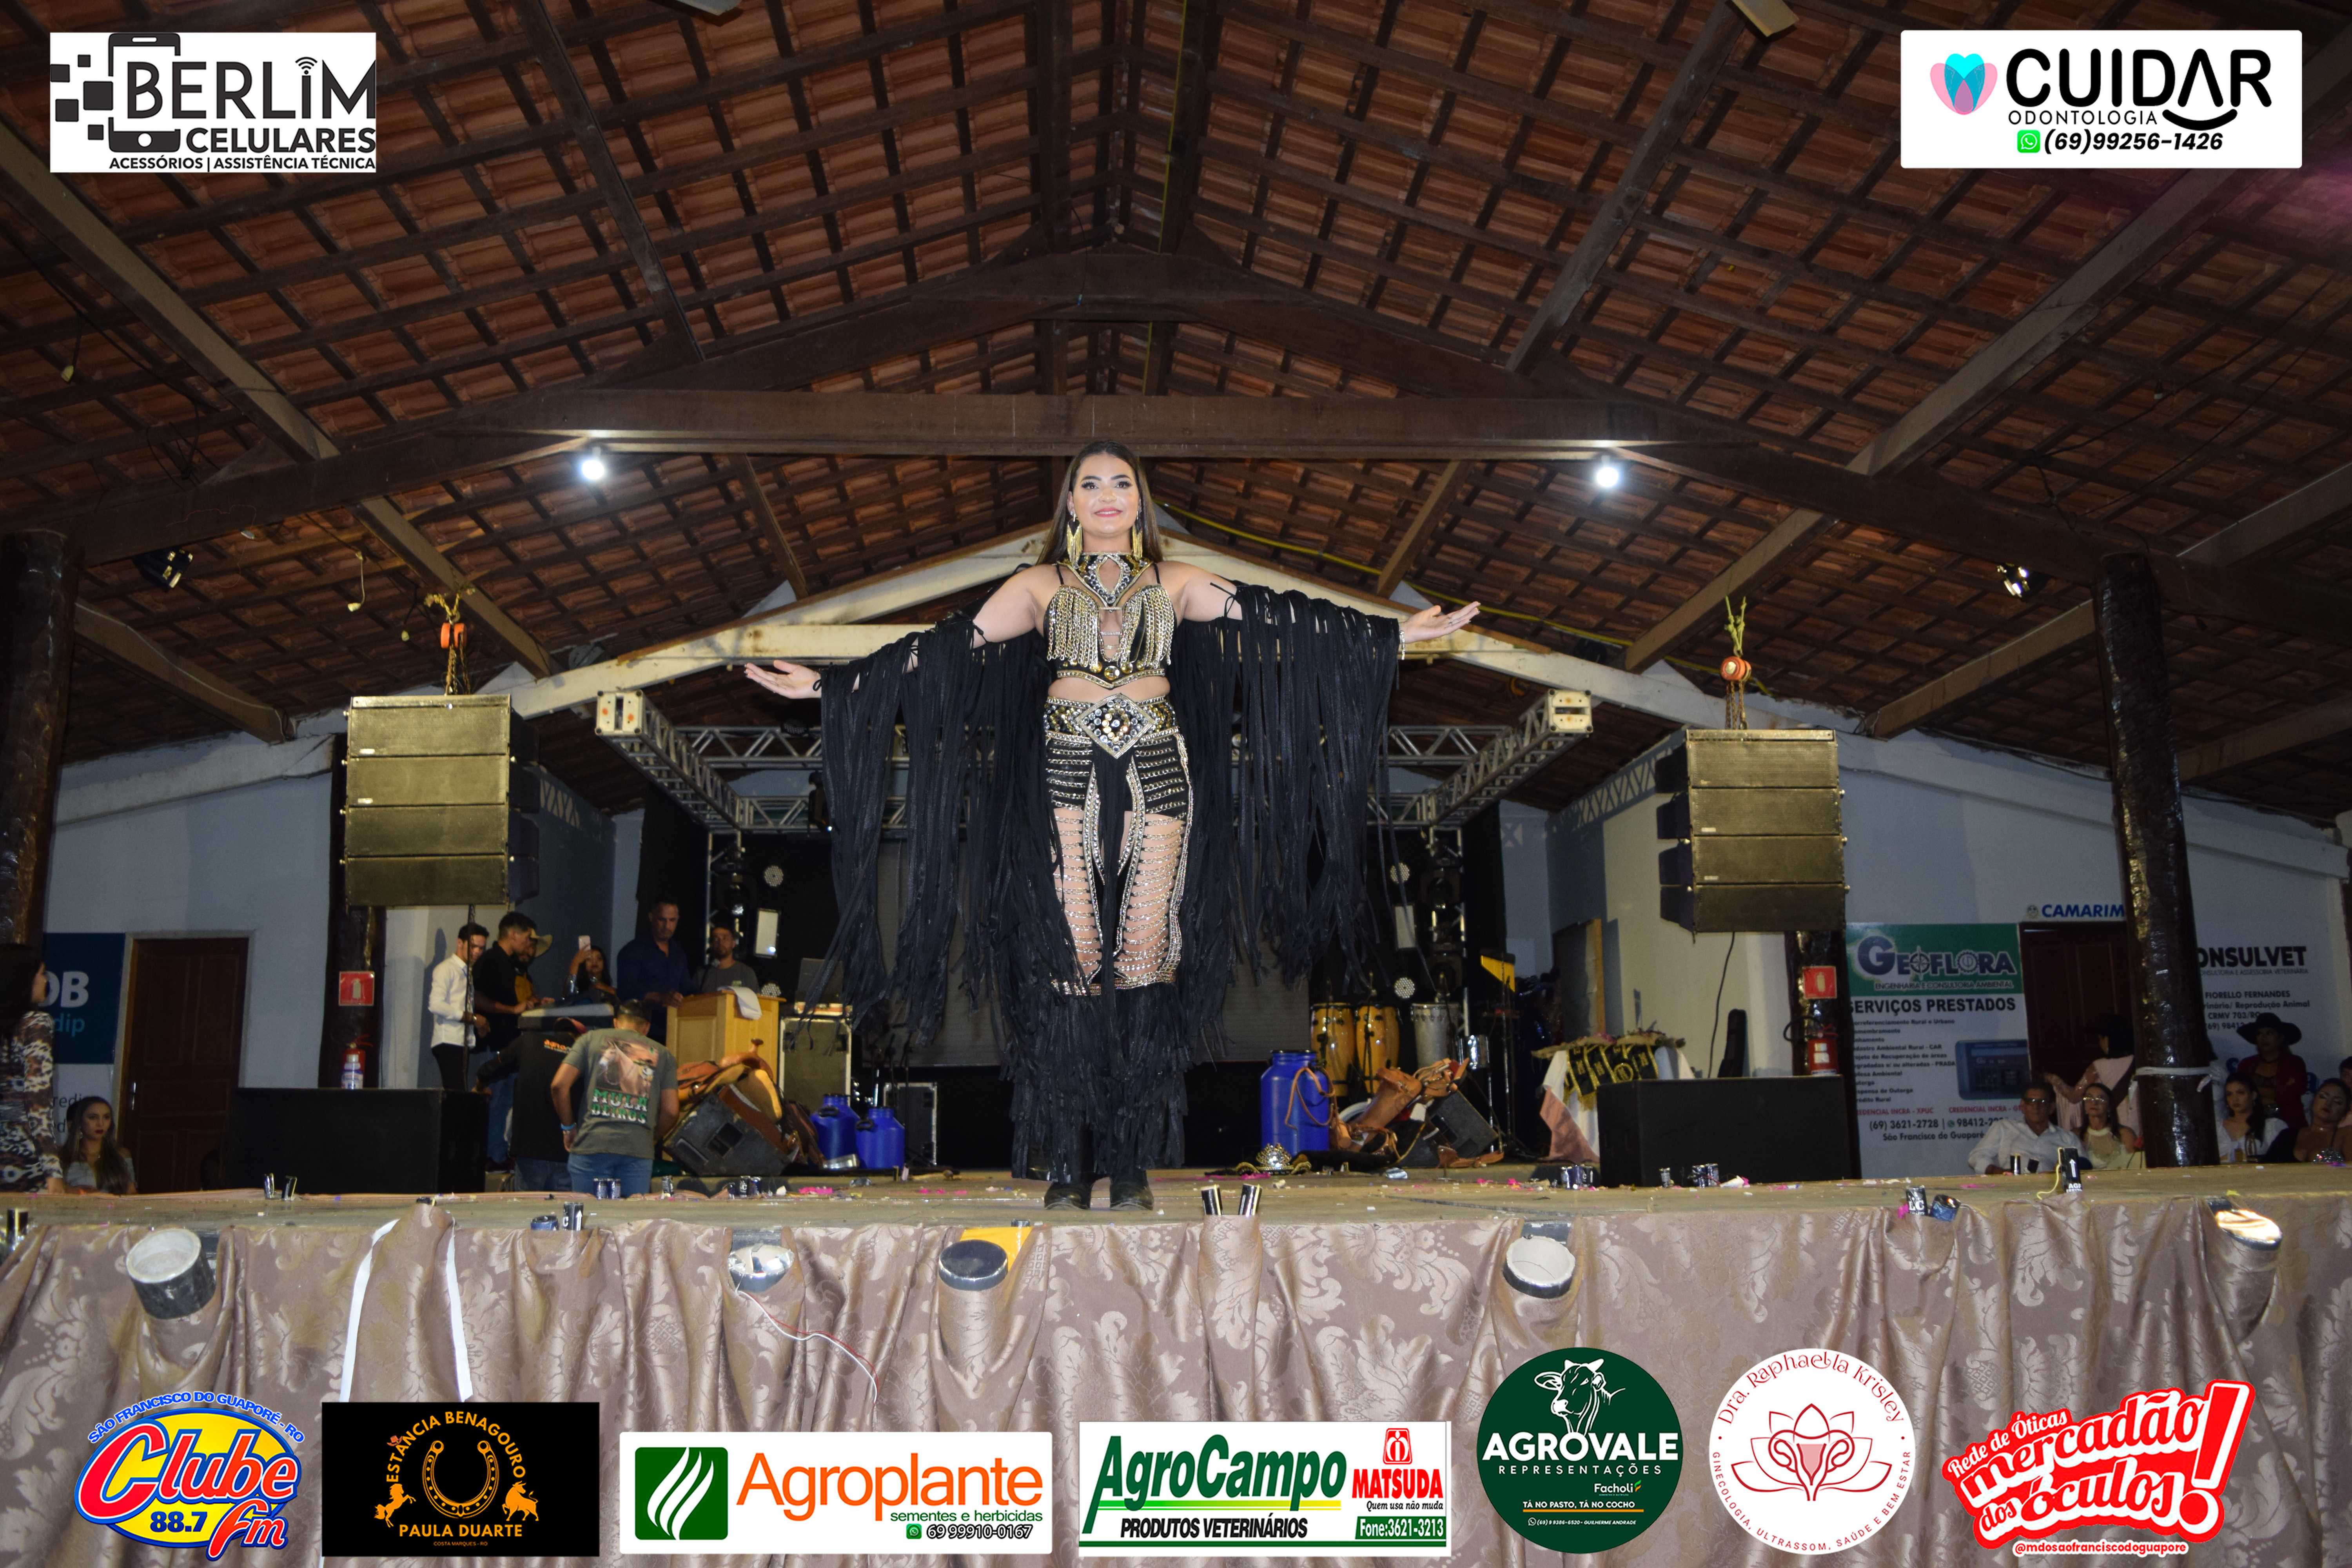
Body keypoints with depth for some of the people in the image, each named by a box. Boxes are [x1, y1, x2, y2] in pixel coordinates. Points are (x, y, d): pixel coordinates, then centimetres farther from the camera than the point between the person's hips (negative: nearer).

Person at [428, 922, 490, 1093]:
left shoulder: (468, 972, 20)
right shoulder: (446, 969, -5)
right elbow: (436, 1005, -19)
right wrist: (471, 1018, -15)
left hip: (463, 1044, 8)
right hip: (449, 1042, -8)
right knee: (455, 1094, -14)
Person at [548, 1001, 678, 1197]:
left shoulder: (591, 1039, 12)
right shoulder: (662, 1054, 14)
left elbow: (559, 1085, 2)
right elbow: (671, 1111, 7)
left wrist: (568, 1127, 14)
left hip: (592, 1144, 0)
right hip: (639, 1150, 1)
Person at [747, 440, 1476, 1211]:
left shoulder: (1175, 583, 14)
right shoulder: (1041, 585, 12)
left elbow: (1279, 621, 9)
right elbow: (953, 645, 5)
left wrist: (1399, 633, 3)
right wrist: (830, 683, -3)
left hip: (1157, 773, 1)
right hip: (1067, 774, -1)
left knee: (1145, 957, -3)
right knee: (1071, 958, -6)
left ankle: (1135, 1162, 3)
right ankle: (1067, 1162, 2)